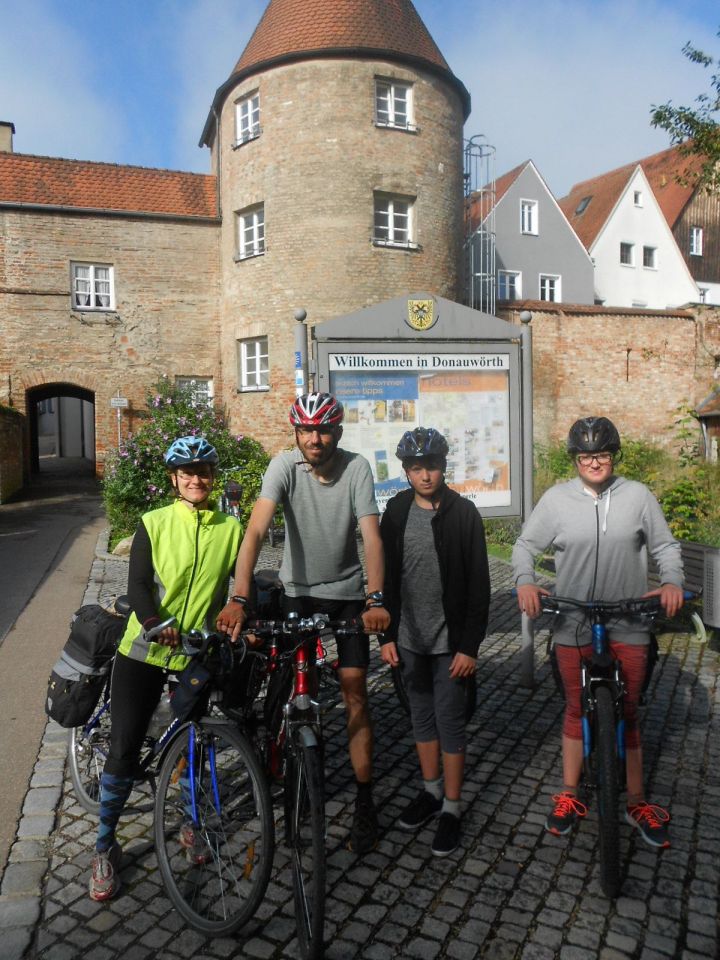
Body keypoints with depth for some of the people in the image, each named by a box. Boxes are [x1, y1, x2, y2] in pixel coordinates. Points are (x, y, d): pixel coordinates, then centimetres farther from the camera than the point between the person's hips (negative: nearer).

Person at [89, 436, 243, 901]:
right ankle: (105, 846, 24)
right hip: (143, 652, -1)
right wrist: (156, 624, -30)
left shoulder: (231, 530, 0)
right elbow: (138, 585, -11)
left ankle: (191, 823, 40)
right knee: (124, 750, 2)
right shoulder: (154, 524, -4)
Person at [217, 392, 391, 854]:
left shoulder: (357, 468, -16)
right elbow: (256, 530, -28)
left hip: (348, 593, 0)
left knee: (355, 693, -2)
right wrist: (238, 599, -40)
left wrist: (376, 600, -37)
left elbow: (372, 536, -23)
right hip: (299, 591, 1)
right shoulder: (285, 465, -17)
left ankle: (365, 802, 12)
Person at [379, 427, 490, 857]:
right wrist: (387, 635, 2)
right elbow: (386, 576, 6)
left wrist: (469, 645, -11)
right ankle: (431, 790, 36)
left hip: (450, 641, -4)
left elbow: (478, 584, -8)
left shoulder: (463, 513, -9)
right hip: (410, 638, 4)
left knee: (450, 722, 5)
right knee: (422, 717, 17)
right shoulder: (397, 511, 1)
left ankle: (452, 809, 21)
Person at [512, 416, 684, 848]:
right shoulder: (557, 499, -3)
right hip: (573, 626, 0)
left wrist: (673, 582, -13)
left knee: (628, 713, 12)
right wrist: (525, 581, -16)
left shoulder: (638, 495, -2)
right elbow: (526, 545, 1)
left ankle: (638, 802, 28)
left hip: (629, 625, 0)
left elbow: (666, 546, 5)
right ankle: (569, 796, 29)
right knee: (577, 711, 14)